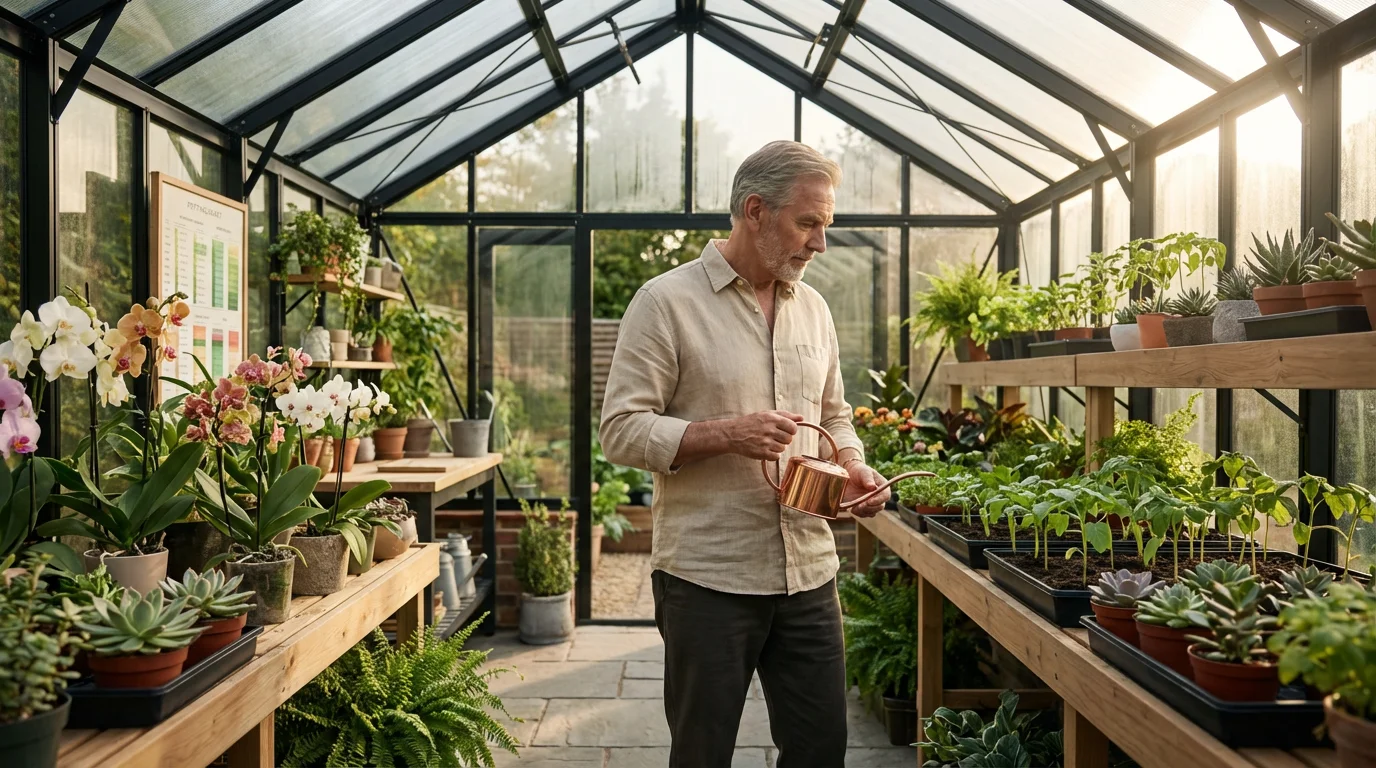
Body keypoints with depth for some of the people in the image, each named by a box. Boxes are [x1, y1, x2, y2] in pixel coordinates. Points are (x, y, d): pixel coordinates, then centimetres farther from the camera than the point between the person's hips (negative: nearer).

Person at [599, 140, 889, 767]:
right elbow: (622, 432, -10)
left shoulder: (812, 308, 12)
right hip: (706, 577, -5)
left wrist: (853, 468, 1)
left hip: (810, 573, 6)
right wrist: (725, 435, -22)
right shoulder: (666, 302, -7)